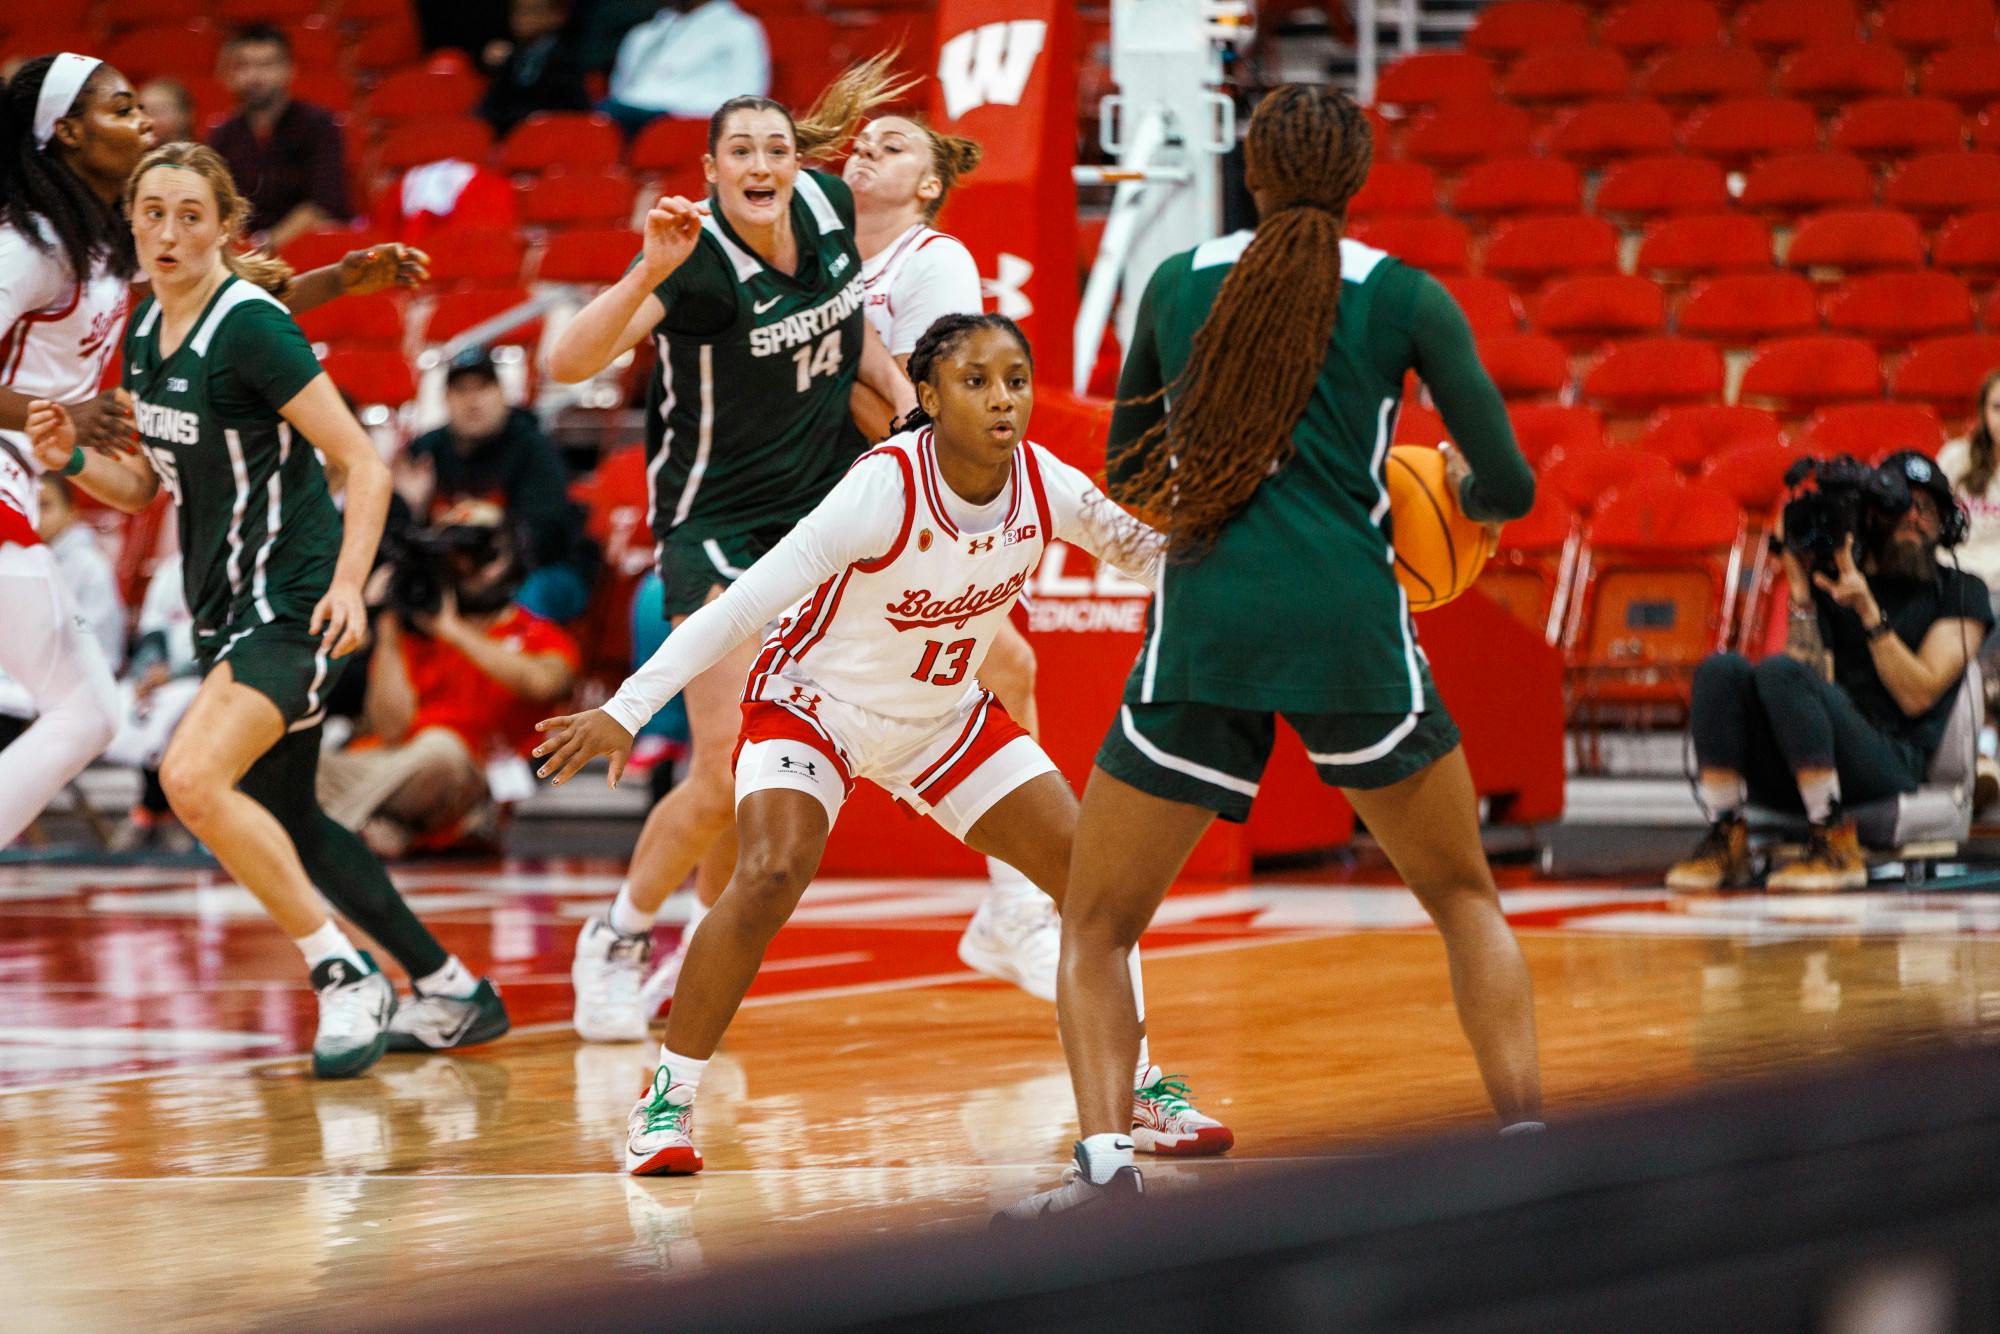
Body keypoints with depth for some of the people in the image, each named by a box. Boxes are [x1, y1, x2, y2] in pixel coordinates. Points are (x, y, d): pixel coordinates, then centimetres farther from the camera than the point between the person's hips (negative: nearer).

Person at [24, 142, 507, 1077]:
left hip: (292, 602, -9)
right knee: (281, 823, 16)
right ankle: (453, 991, 29)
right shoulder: (146, 331, 8)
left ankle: (346, 977, -13)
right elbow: (148, 484, 18)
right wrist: (73, 460, -2)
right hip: (226, 609, 10)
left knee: (195, 777, -26)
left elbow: (365, 463, -18)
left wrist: (348, 584, -29)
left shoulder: (251, 327, -17)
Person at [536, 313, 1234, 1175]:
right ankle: (666, 1102, -14)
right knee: (772, 876, -29)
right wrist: (625, 712, -36)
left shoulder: (1048, 487, -16)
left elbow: (1147, 553, 4)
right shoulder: (884, 489, -31)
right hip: (813, 704, -5)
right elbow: (743, 603, -31)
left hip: (944, 714, 5)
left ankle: (1137, 1093, 16)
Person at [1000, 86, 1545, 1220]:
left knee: (1095, 927, 11)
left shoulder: (1176, 282, 13)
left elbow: (1131, 476, 23)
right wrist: (1448, 490, 29)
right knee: (1467, 899, 21)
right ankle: (1528, 1137, 8)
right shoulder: (1405, 298, 7)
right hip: (1352, 623, 0)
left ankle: (1104, 1157, -11)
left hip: (1203, 622, 0)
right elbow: (1509, 489, 6)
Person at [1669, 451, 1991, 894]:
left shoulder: (1960, 593, 13)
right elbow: (1815, 682, 5)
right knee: (1721, 669, -21)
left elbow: (1917, 696, -2)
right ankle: (1727, 844, -23)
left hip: (1891, 766, -4)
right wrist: (1800, 594, -1)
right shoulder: (1830, 585, 20)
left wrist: (1868, 611, -10)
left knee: (1779, 671, -29)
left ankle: (1837, 846, -29)